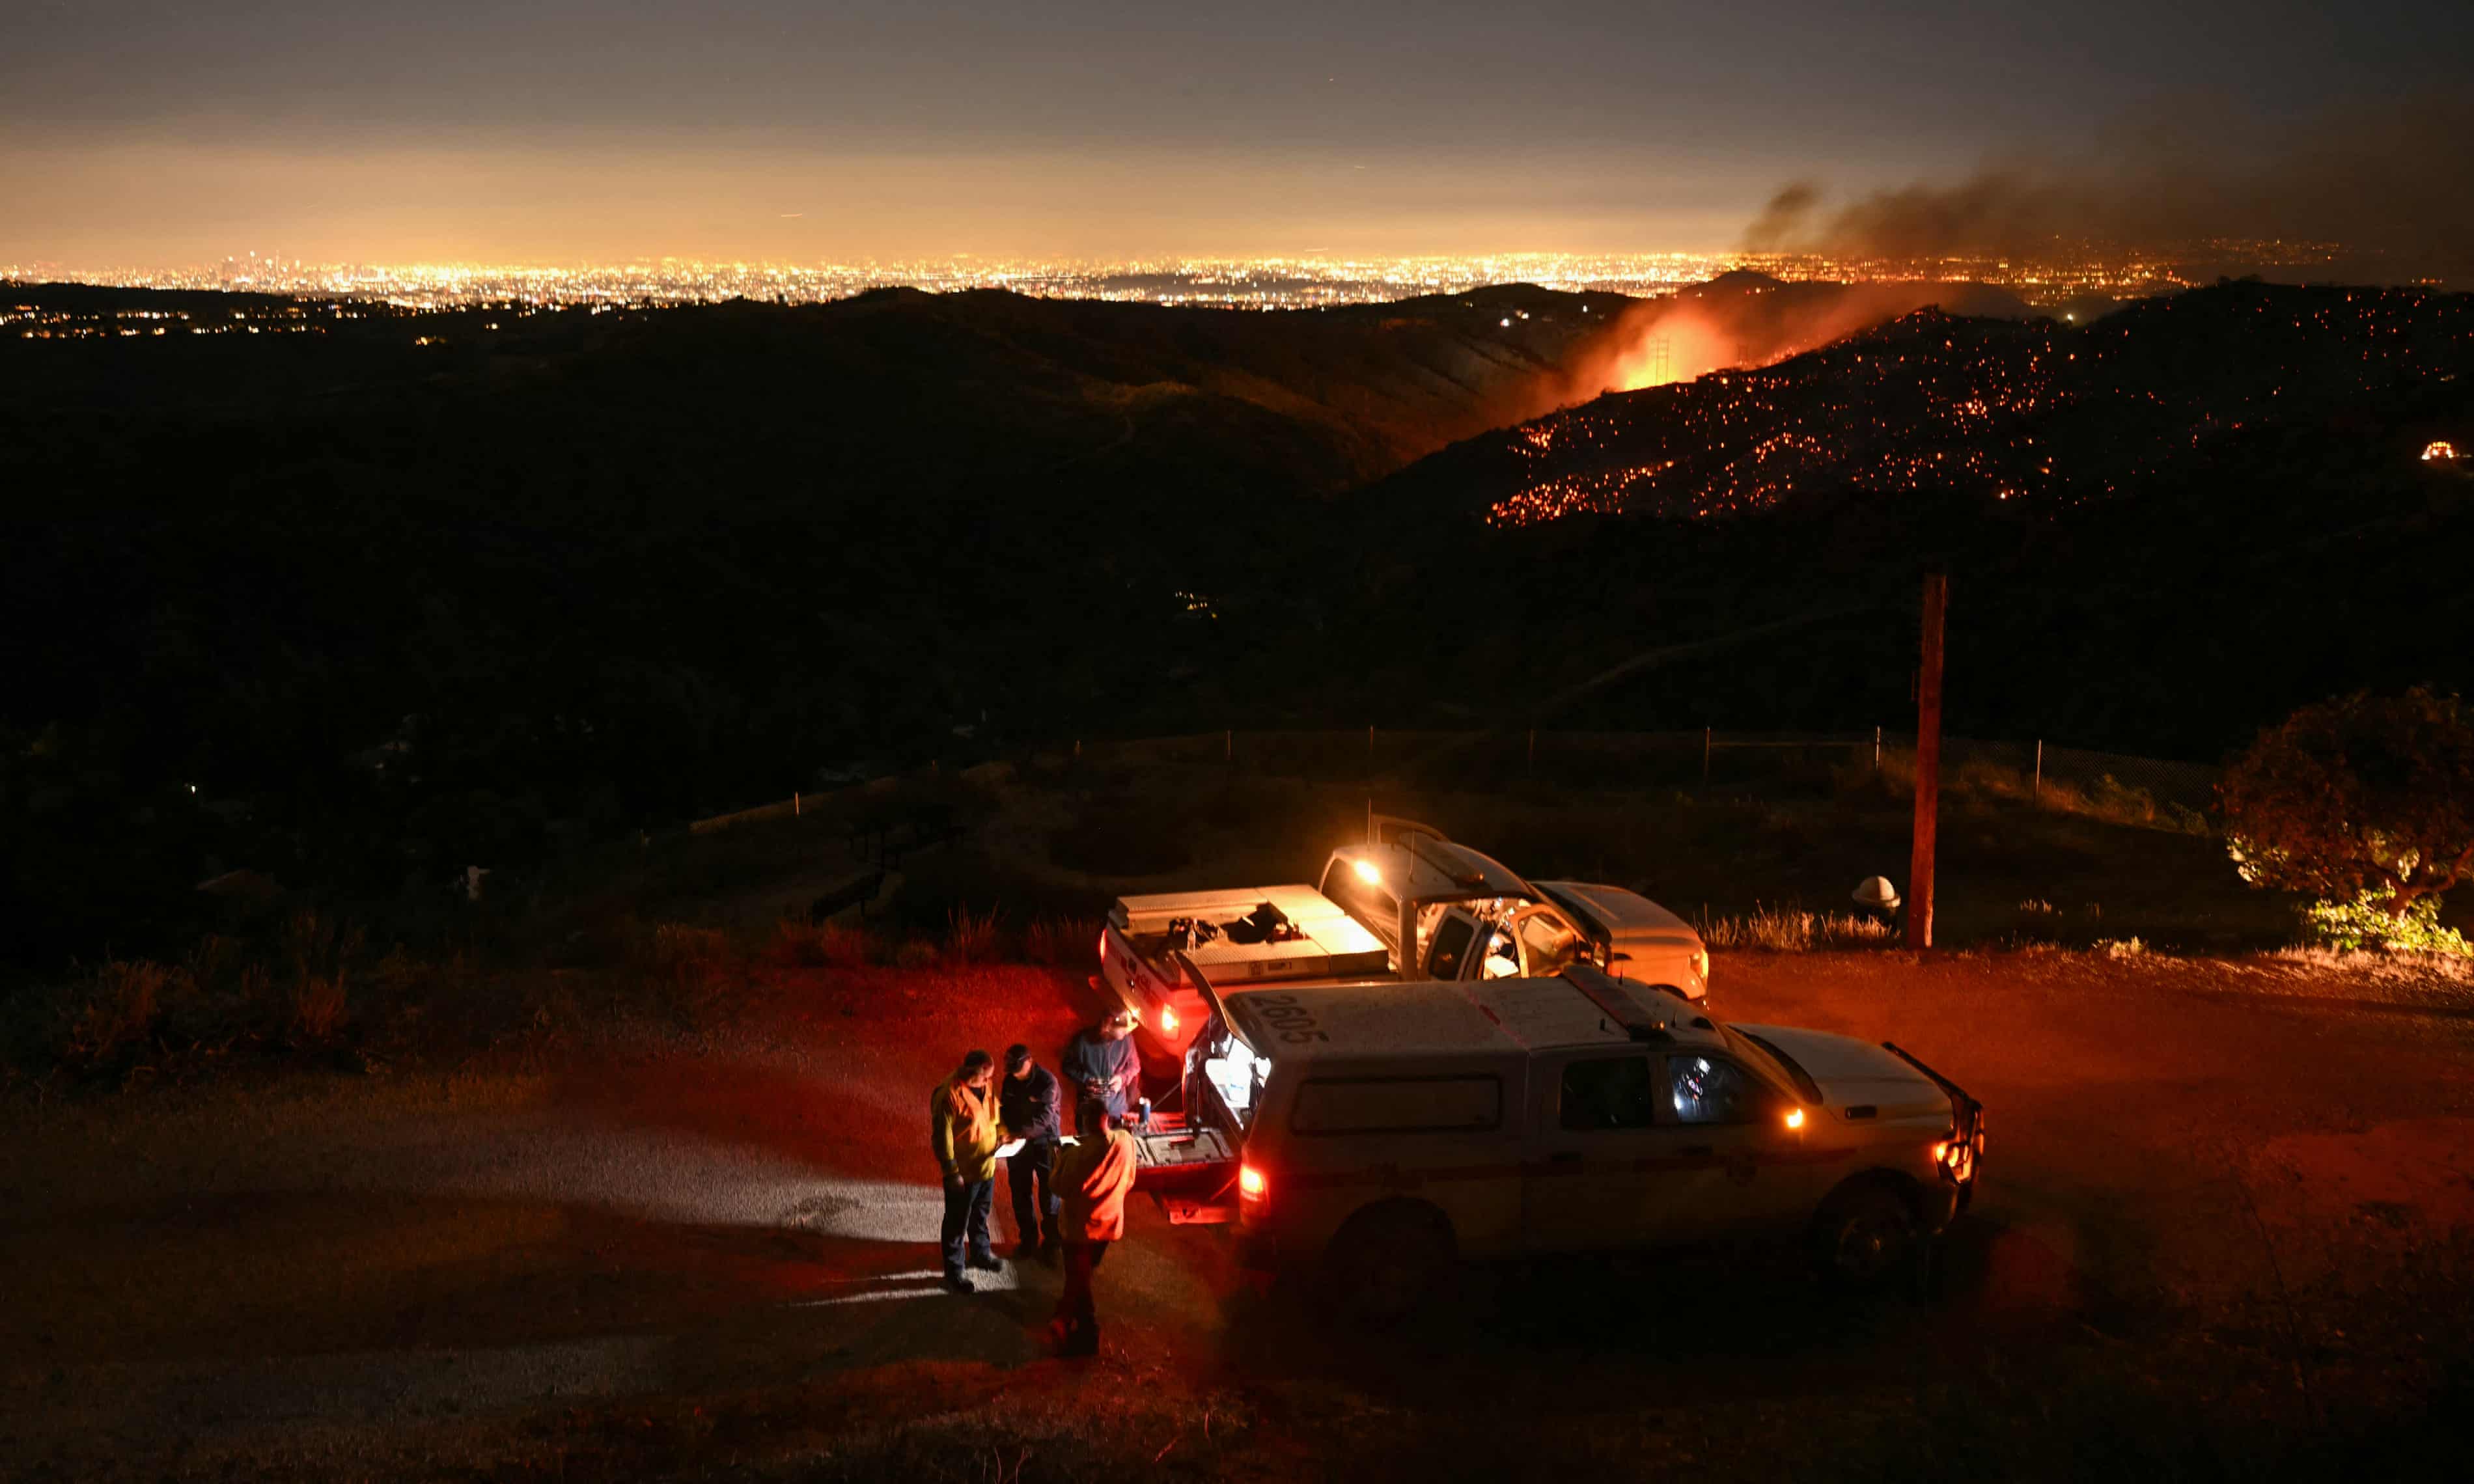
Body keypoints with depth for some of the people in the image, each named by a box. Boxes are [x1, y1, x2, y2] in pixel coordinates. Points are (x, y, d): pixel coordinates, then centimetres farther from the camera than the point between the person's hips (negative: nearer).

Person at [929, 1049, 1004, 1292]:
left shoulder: (984, 1086, -3)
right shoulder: (948, 1095, -26)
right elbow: (942, 1136, -23)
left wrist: (1001, 1135, -1)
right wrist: (952, 1172, -21)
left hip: (986, 1165, 7)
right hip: (963, 1172, -7)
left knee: (980, 1216, 26)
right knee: (957, 1222, 6)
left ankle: (981, 1254, 46)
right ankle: (954, 1272, 18)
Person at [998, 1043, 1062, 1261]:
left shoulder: (1047, 1081, -19)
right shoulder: (1010, 1080, -3)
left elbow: (1045, 1117, -25)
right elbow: (1005, 1106, 10)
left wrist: (1019, 1133, -33)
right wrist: (1005, 1128, -9)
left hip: (1043, 1141, -5)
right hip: (1017, 1141, 5)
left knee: (1049, 1194, 2)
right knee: (1020, 1193, 12)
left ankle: (1050, 1245, 14)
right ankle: (1027, 1240, 27)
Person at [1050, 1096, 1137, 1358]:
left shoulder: (1078, 1152, -28)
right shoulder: (1126, 1141, -14)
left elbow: (1060, 1186, -15)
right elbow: (1129, 1181, 0)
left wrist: (1064, 1157, -2)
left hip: (1081, 1224, -5)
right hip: (1110, 1221, 5)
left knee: (1078, 1278, 12)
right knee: (1084, 1274, 24)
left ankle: (1088, 1335, 16)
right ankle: (1066, 1318, 39)